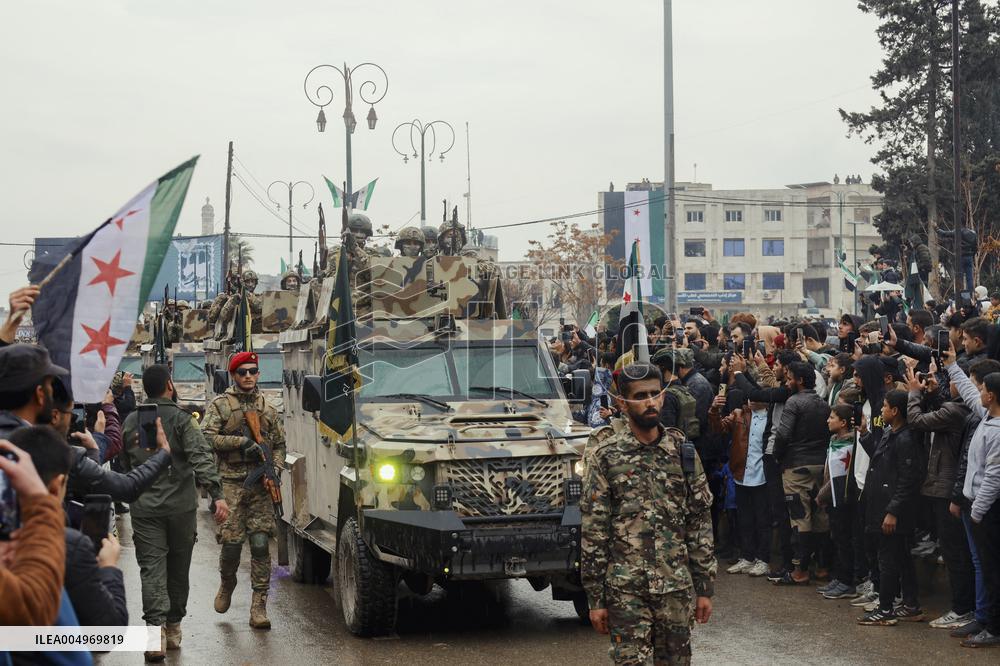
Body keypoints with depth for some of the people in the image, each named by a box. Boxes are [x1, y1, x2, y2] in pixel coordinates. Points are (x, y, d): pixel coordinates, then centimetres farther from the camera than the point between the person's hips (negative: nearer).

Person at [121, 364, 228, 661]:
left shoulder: (131, 422, 6)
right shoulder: (181, 419, -7)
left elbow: (124, 464, 18)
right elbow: (201, 458, -19)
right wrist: (217, 495, -23)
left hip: (144, 508, 2)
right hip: (181, 506, -1)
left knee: (152, 569, -3)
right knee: (178, 569, 13)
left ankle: (156, 629, -20)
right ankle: (173, 628, 24)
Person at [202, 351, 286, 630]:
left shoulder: (267, 408, 14)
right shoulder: (220, 405, 4)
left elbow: (279, 444, 18)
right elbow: (206, 438, -8)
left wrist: (275, 470, 0)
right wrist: (242, 441, -15)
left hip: (261, 484, 2)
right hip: (231, 483, -2)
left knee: (260, 543, -5)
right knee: (231, 542, -4)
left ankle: (259, 607, -2)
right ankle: (226, 585, 27)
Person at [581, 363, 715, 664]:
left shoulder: (683, 452, 4)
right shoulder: (606, 456, -4)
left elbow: (701, 523, 6)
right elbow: (593, 531, -3)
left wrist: (705, 587, 3)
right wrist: (595, 598, -5)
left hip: (677, 587, 3)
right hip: (626, 590, -2)